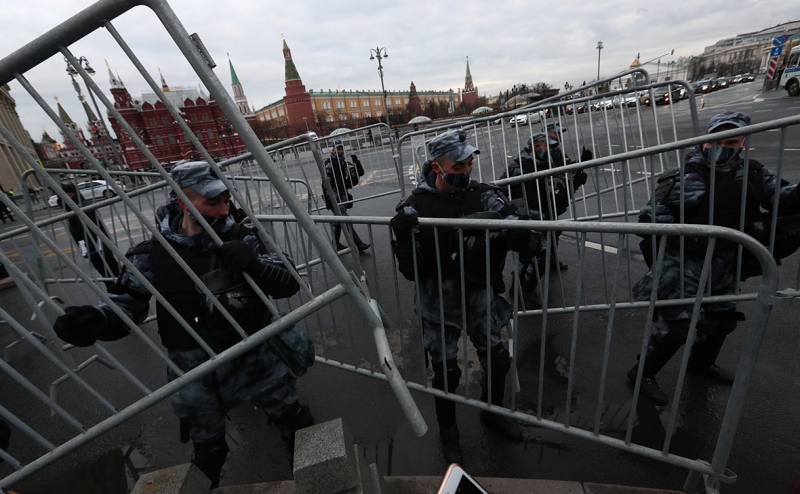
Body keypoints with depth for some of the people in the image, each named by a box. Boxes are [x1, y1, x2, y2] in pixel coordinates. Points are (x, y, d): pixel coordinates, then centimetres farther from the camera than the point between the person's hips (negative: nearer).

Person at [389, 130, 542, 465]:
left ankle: (492, 412, 50)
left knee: (497, 360, 17)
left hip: (480, 297, 3)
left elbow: (530, 245, -12)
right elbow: (411, 272, -13)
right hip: (440, 304, -3)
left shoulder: (483, 195, -9)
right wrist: (402, 236, -31)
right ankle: (447, 430, 42)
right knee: (446, 372, 12)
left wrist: (526, 237, -36)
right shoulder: (416, 207, -15)